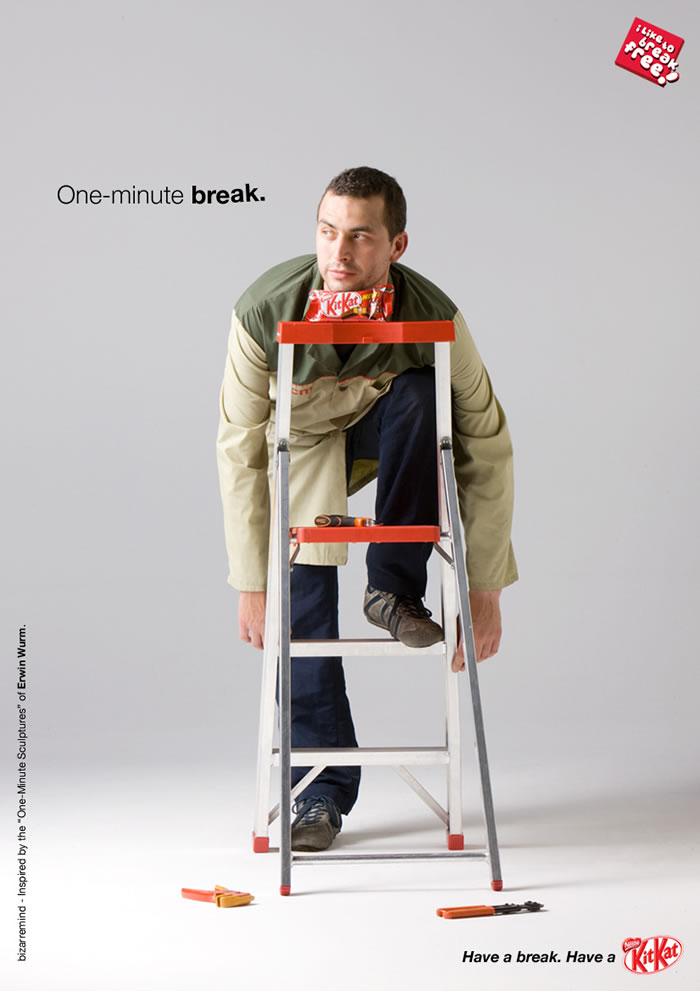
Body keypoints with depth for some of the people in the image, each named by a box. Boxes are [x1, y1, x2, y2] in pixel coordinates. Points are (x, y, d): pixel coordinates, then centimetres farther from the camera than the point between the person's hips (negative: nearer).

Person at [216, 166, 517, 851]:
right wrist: (252, 583, -21)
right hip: (301, 443, 0)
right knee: (303, 606, -12)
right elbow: (239, 452, -22)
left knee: (422, 396, -34)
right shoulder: (264, 311, -30)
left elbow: (487, 449, -22)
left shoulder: (435, 317, -30)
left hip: (390, 430, 0)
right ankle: (322, 788, 4)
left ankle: (394, 589, -19)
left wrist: (483, 589, -22)